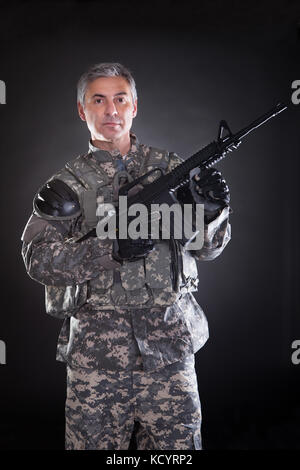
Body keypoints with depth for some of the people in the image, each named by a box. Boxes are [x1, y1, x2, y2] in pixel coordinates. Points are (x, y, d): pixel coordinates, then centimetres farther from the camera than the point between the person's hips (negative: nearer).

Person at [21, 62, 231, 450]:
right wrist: (111, 249, -20)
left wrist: (212, 211, -14)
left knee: (178, 443, 7)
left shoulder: (170, 168, 9)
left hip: (170, 339, 2)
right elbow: (38, 257, -8)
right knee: (93, 442, 7)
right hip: (95, 346, -1)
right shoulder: (69, 183, 3)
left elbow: (207, 248, 9)